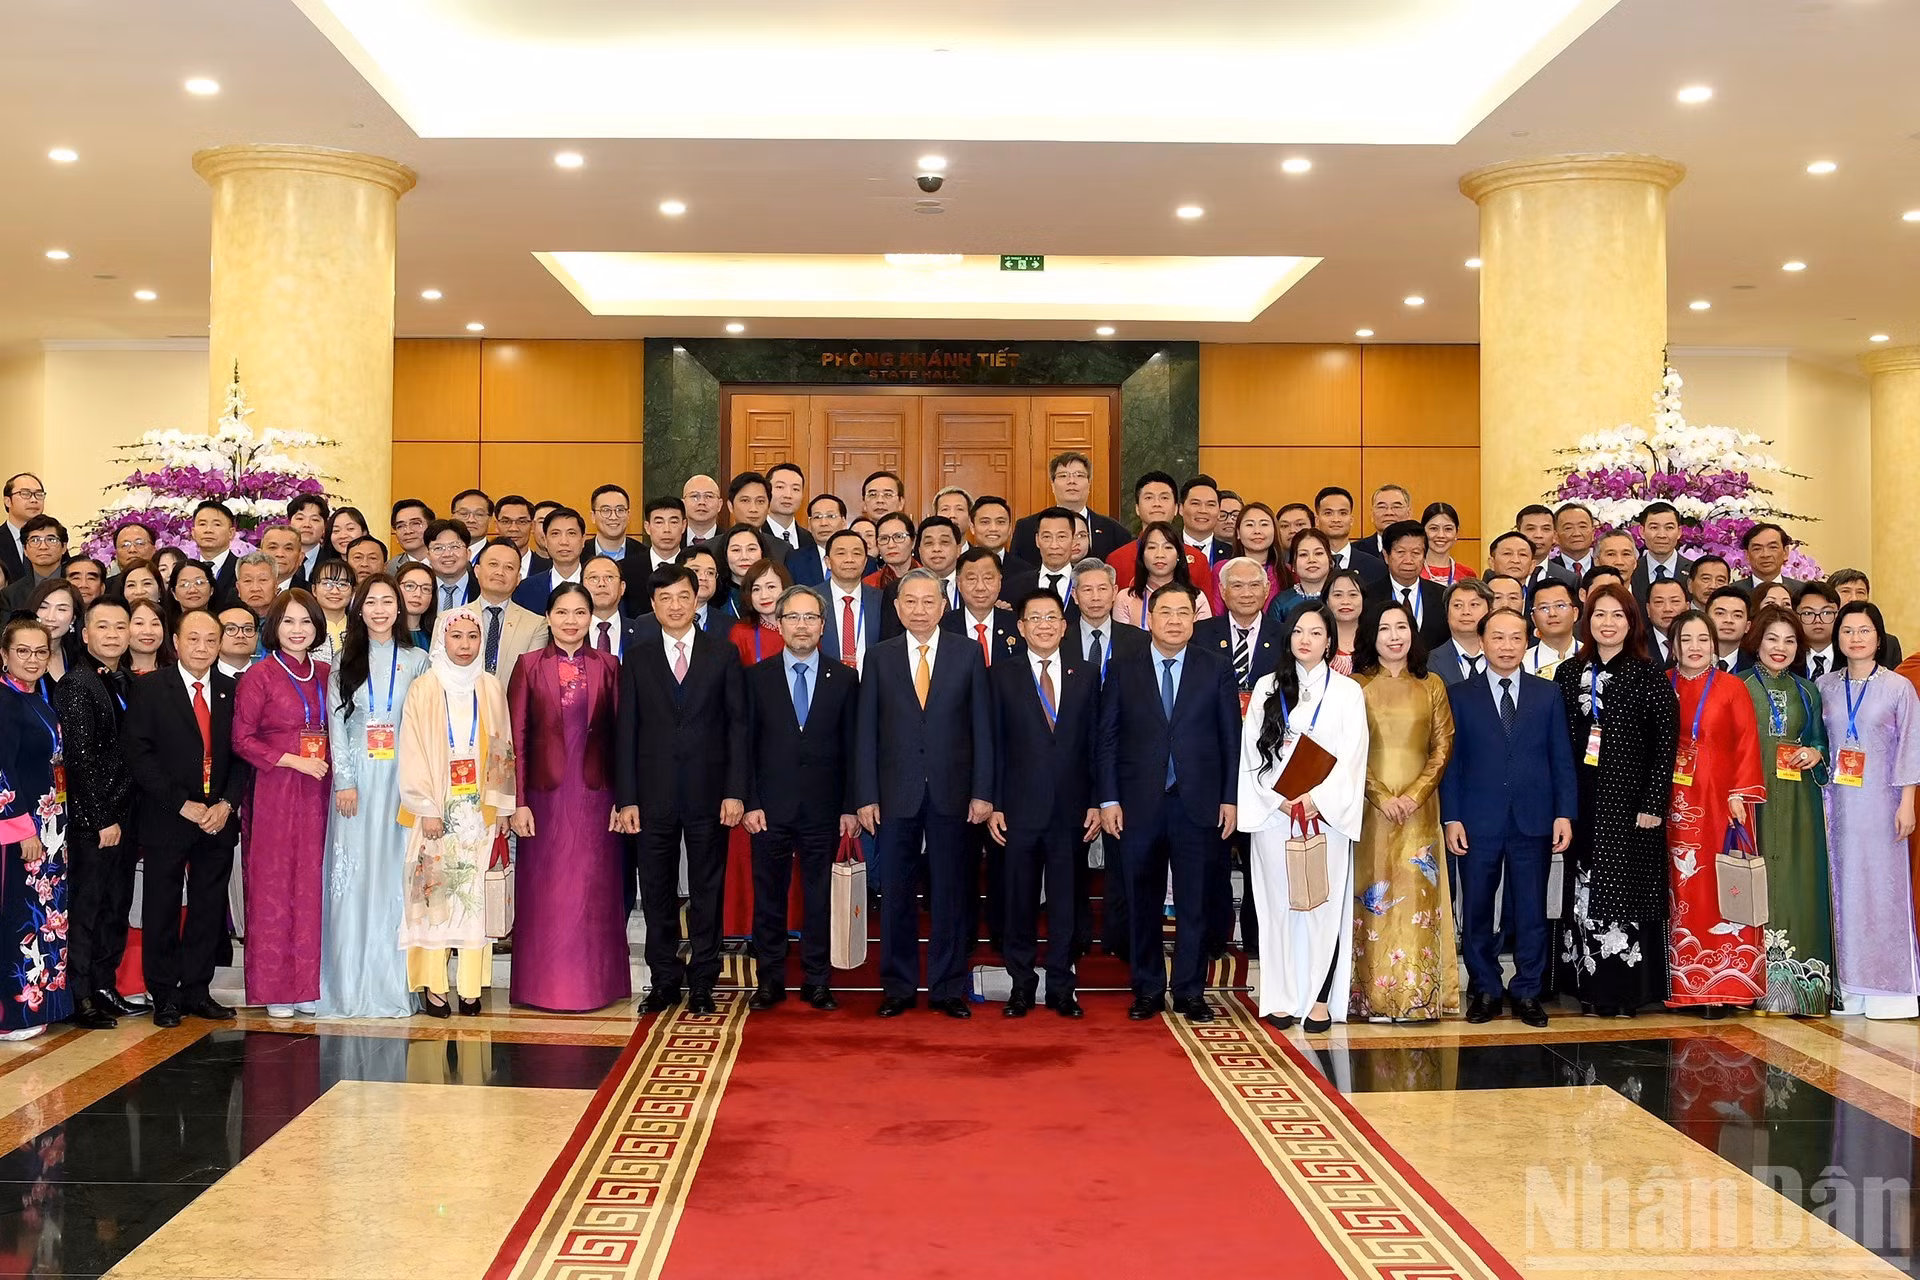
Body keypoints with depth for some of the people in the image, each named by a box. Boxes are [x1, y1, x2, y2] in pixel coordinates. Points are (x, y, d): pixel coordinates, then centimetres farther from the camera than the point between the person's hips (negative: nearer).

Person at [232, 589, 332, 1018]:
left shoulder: (323, 674, 11)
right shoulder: (258, 676, -4)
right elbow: (242, 740, -7)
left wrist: (333, 770, 3)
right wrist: (294, 761, -13)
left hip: (317, 791, 5)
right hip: (273, 790, -5)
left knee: (311, 885, 6)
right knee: (272, 886, -1)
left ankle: (307, 984, 13)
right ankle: (274, 988, 7)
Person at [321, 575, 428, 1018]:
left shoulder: (416, 662, 6)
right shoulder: (344, 662, 8)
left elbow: (426, 725, 3)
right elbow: (336, 724, 3)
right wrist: (344, 782, -6)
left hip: (401, 779, 0)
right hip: (355, 778, 0)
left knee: (395, 874, 1)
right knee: (352, 876, 0)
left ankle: (393, 985, 7)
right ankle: (350, 986, 5)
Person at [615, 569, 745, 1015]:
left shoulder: (723, 654, 4)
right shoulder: (637, 659, 7)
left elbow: (737, 725, 2)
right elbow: (625, 731, 4)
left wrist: (736, 791, -6)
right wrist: (626, 798, -3)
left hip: (709, 793, -1)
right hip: (654, 794, 1)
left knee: (707, 891, 5)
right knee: (657, 893, 7)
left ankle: (702, 983, 15)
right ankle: (665, 982, 18)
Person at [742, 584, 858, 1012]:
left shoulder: (843, 679, 5)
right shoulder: (757, 677, 4)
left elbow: (851, 748, 4)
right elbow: (746, 745, 2)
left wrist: (850, 807, 0)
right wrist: (750, 803, -5)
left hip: (823, 809, 0)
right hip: (771, 807, 0)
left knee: (819, 897, 6)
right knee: (769, 897, 6)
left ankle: (817, 981, 15)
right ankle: (769, 980, 16)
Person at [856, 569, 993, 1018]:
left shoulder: (968, 654, 4)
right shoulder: (880, 657, 5)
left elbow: (982, 727, 2)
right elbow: (867, 733, 3)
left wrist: (982, 792, -4)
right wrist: (866, 797, -3)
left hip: (951, 794, 0)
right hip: (896, 795, 0)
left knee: (949, 895, 6)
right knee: (896, 895, 6)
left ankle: (948, 988, 16)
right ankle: (898, 988, 17)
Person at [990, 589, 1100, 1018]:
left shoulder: (1086, 675, 8)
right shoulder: (1002, 676, 3)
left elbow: (1095, 743, 6)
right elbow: (993, 744, 1)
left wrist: (1096, 803, 1)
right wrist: (993, 805, -4)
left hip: (1070, 808, 1)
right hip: (1019, 807, -1)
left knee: (1064, 901, 6)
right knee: (1020, 901, 5)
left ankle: (1061, 987, 16)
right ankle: (1021, 986, 17)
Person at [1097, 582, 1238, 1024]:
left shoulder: (1217, 668, 4)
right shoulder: (1123, 668, 4)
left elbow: (1231, 738, 4)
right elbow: (1106, 738, 3)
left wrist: (1231, 798, -2)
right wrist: (1108, 799, -3)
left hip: (1198, 802, 0)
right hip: (1139, 803, 0)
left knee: (1194, 903, 6)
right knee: (1142, 901, 7)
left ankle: (1190, 992, 16)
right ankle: (1148, 990, 19)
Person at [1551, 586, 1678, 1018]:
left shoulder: (1648, 674, -2)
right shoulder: (1568, 674, 8)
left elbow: (1665, 743, -5)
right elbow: (1558, 742, 9)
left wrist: (1654, 804, -11)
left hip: (1629, 803, -4)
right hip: (1583, 803, 4)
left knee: (1626, 893, -1)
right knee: (1584, 894, 6)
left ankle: (1624, 990, 7)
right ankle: (1591, 988, 14)